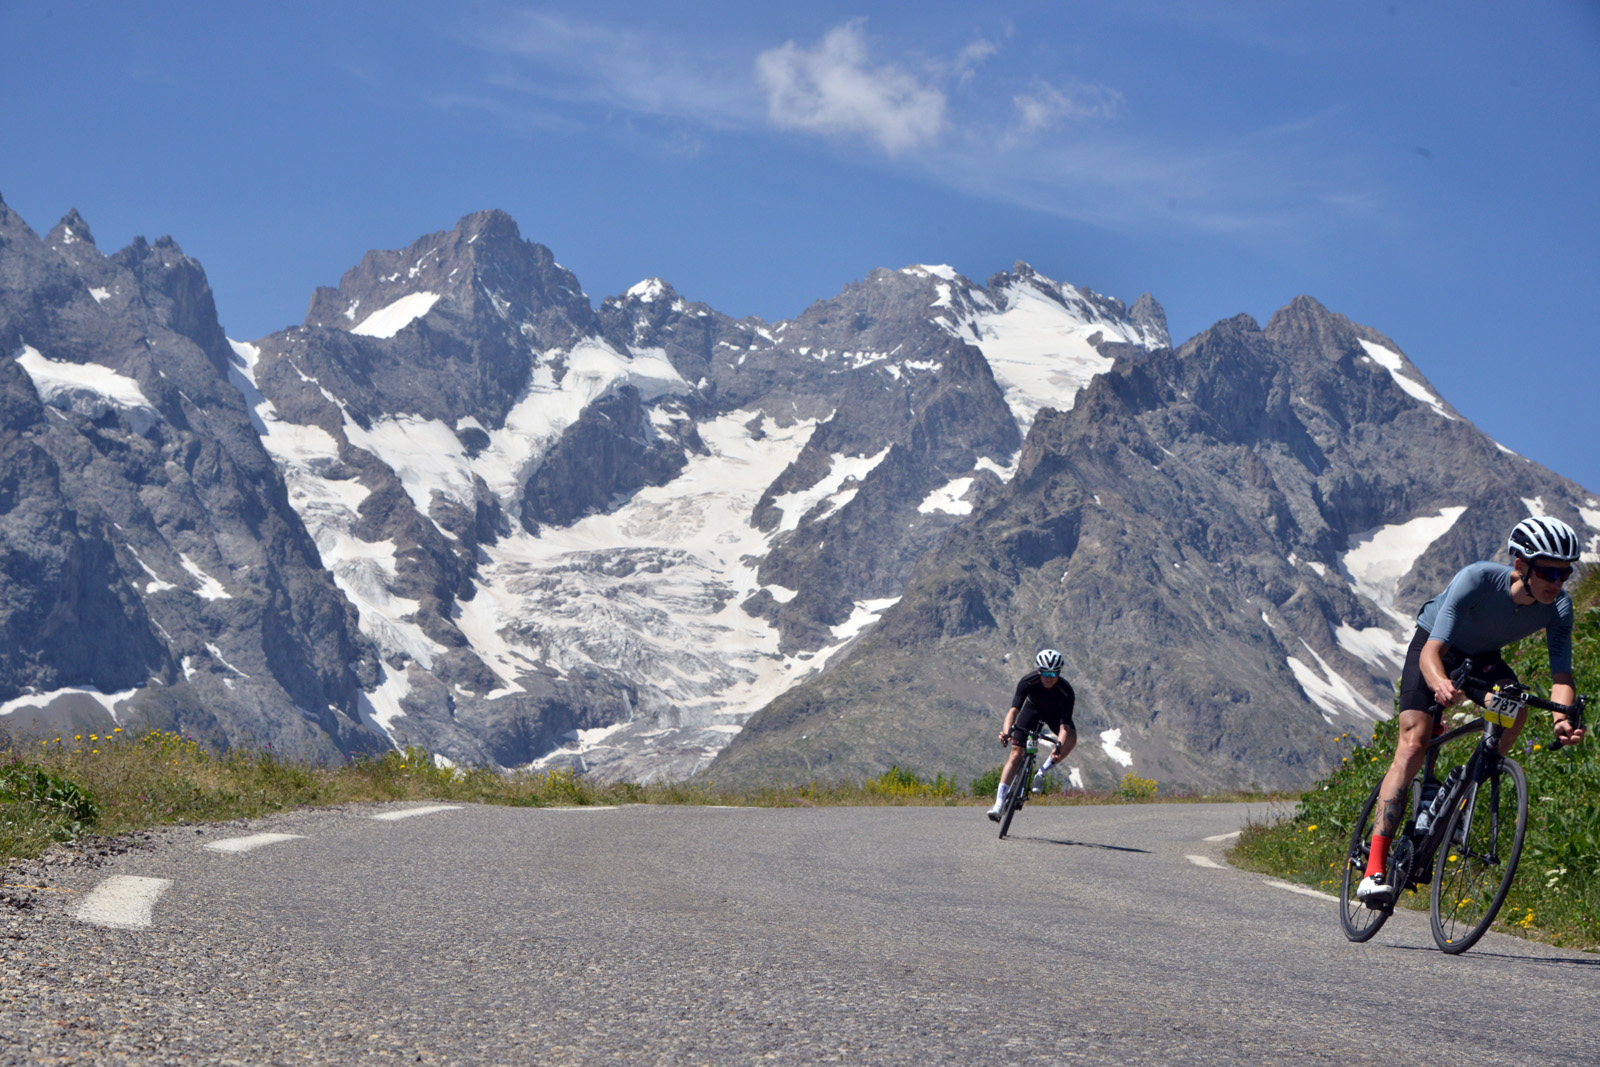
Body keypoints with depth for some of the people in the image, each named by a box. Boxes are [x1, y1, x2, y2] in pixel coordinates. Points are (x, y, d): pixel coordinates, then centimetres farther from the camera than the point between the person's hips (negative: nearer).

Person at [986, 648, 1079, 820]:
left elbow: (1065, 726, -39)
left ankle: (1042, 772, -12)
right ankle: (999, 805, -10)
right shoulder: (1028, 681, -33)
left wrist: (1059, 745, -57)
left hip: (1056, 712, 0)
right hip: (1033, 708, 0)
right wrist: (1006, 731, -58)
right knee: (1015, 754, -11)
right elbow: (1014, 709, -39)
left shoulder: (1066, 691, -34)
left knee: (1071, 738, -32)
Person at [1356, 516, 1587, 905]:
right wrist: (1440, 684, -63)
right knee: (1413, 744, -19)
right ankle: (1374, 870, -23)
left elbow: (1561, 674, -28)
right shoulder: (1477, 580, -37)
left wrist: (1562, 720, -49)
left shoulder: (1558, 606, -25)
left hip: (1482, 658, 4)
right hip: (1435, 649, -4)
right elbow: (1431, 651, -41)